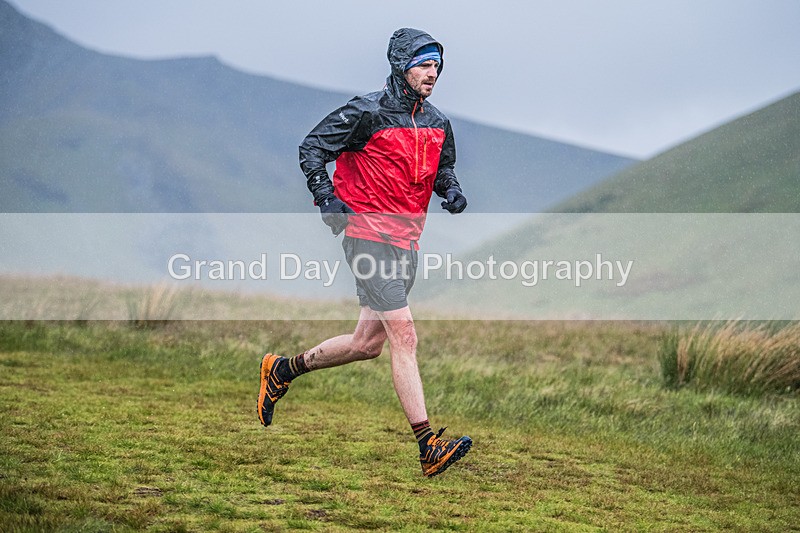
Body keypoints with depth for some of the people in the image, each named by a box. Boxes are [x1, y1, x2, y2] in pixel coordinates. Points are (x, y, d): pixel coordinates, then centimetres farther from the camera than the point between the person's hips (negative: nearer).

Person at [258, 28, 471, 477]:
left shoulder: (437, 124, 12)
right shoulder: (368, 112, -9)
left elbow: (443, 169, 27)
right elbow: (312, 147, -5)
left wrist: (451, 191, 5)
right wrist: (326, 196, -17)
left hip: (407, 241, 8)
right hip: (369, 234, -8)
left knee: (368, 344, 13)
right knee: (404, 336, -16)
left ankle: (283, 369, 35)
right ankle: (429, 448, -19)